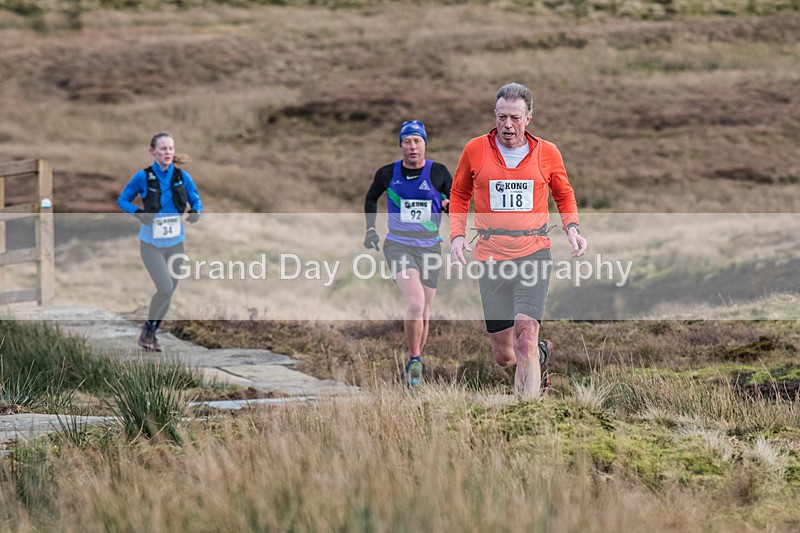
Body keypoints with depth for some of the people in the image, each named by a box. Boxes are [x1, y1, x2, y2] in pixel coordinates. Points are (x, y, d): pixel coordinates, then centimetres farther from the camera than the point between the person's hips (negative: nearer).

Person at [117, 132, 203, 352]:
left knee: (169, 291, 10)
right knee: (165, 288, -17)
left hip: (175, 242, 4)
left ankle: (151, 333, 29)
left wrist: (196, 212, -15)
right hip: (151, 243, -4)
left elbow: (196, 201, 8)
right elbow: (122, 200, 0)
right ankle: (147, 331, 4)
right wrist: (138, 213, -19)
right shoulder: (143, 177, -9)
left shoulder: (182, 177, -2)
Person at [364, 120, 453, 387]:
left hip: (430, 248, 2)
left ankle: (415, 365, 28)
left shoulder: (439, 173, -2)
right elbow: (371, 197, 18)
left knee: (424, 311, 8)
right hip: (398, 246, -2)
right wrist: (370, 229, 11)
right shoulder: (388, 173, -1)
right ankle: (414, 362, -12)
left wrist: (450, 205, -18)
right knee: (416, 301, -24)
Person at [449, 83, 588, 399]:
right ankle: (542, 353, 40)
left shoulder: (547, 153, 4)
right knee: (503, 355, 6)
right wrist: (457, 235, 3)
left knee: (525, 338, -20)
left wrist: (571, 227, 2)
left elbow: (564, 195, 20)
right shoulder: (475, 150, 3)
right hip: (491, 257, 2)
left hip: (534, 255, -2)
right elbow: (459, 195, 17)